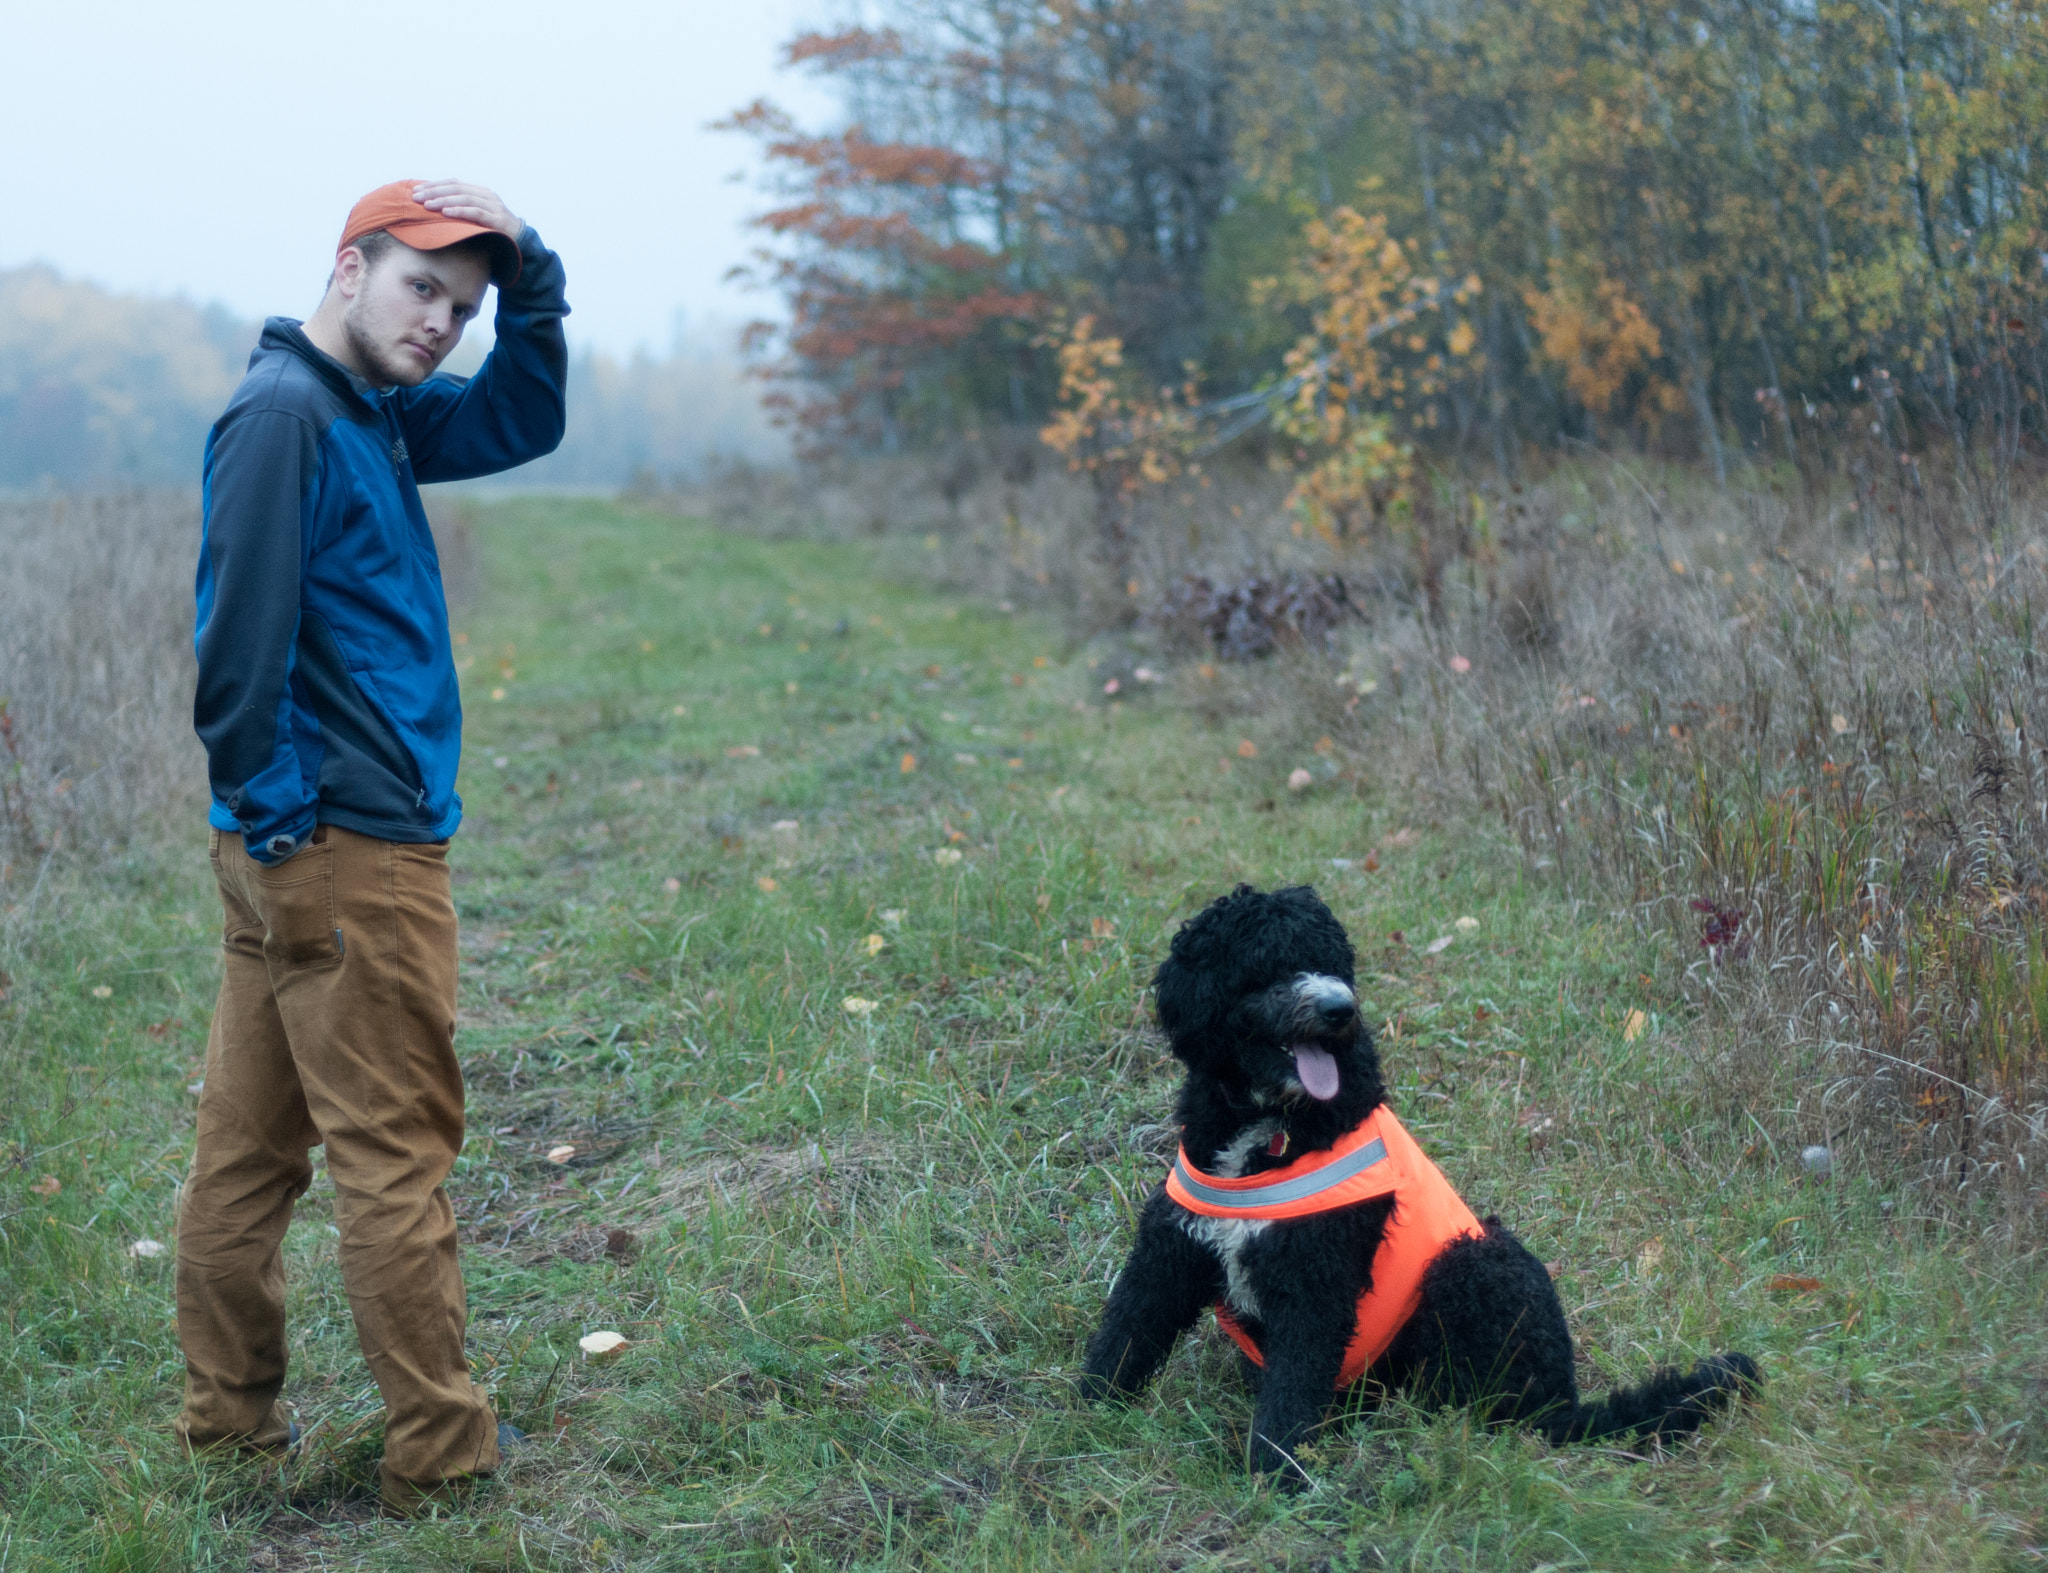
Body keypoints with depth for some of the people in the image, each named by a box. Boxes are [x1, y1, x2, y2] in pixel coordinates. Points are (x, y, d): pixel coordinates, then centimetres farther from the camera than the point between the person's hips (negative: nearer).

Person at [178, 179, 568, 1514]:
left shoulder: (372, 414, 15)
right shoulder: (282, 411, -14)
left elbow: (519, 422, 19)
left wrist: (531, 278, 6)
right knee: (398, 1148, -3)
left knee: (254, 1140, 14)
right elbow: (241, 631, -19)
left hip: (298, 852, 10)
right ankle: (440, 1450, 6)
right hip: (350, 851, -10)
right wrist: (277, 816, -17)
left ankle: (229, 1416, 23)